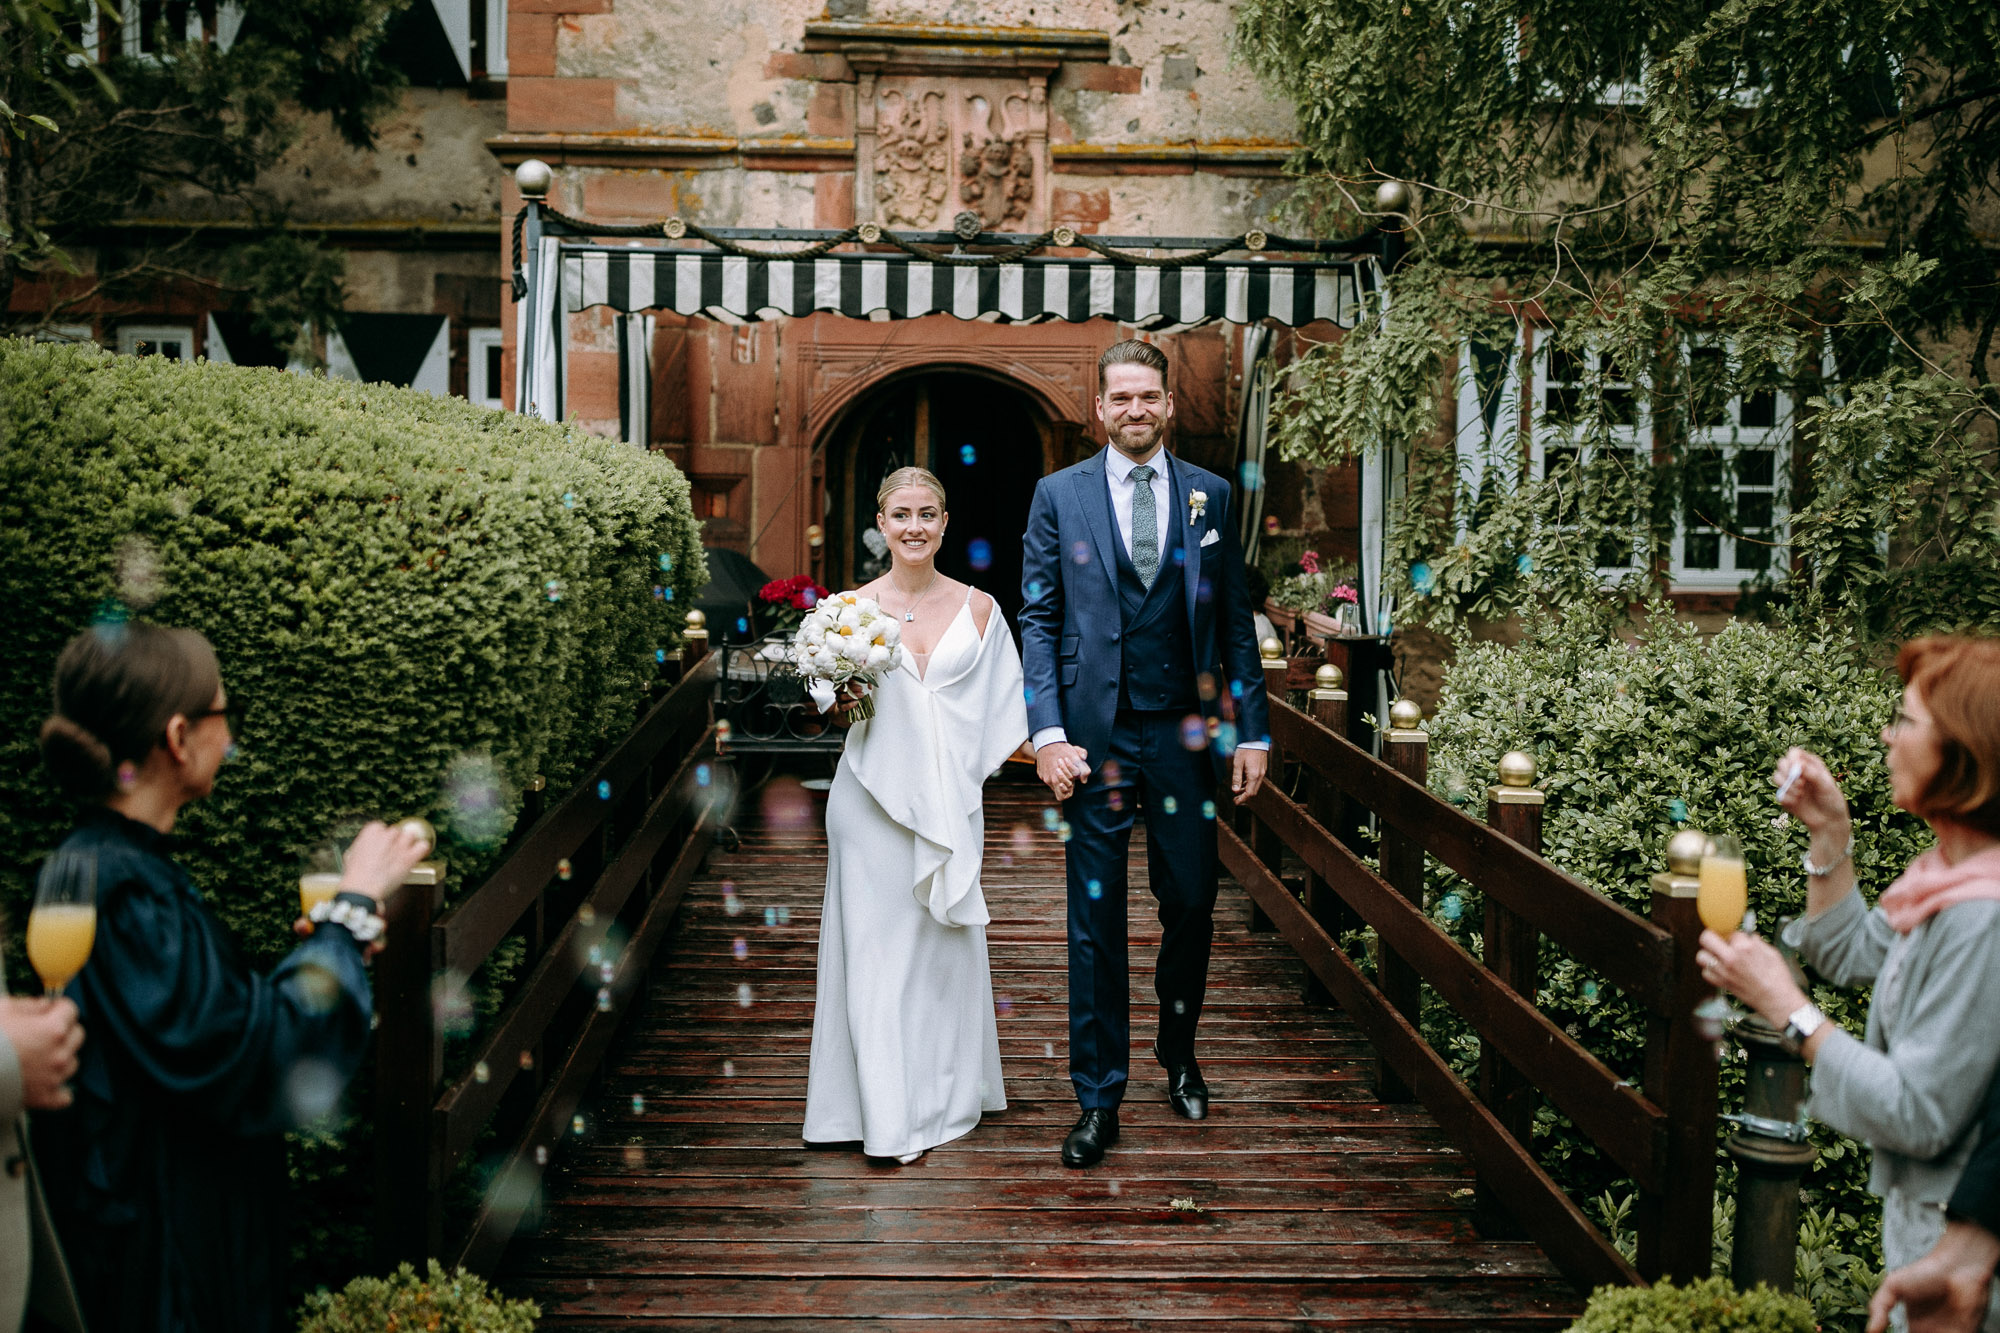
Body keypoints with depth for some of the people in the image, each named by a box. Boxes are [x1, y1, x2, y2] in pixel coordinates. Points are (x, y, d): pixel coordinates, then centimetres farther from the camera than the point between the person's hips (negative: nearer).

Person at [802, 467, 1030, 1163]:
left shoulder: (977, 608, 5)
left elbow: (1002, 706, 9)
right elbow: (835, 705, 8)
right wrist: (842, 704, -14)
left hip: (949, 798, 1)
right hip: (874, 794, -1)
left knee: (947, 942, 9)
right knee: (879, 945, -1)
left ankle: (944, 1094, 25)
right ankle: (887, 1113, 6)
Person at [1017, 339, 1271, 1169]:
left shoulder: (1210, 496, 6)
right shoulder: (1059, 495, 2)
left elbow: (1235, 621, 8)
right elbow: (1038, 620, 0)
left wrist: (1251, 729, 3)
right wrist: (1048, 732, -10)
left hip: (1186, 733, 2)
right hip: (1095, 733, -1)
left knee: (1191, 904, 11)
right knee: (1095, 919, 4)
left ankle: (1179, 1055, 37)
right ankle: (1099, 1098, 15)